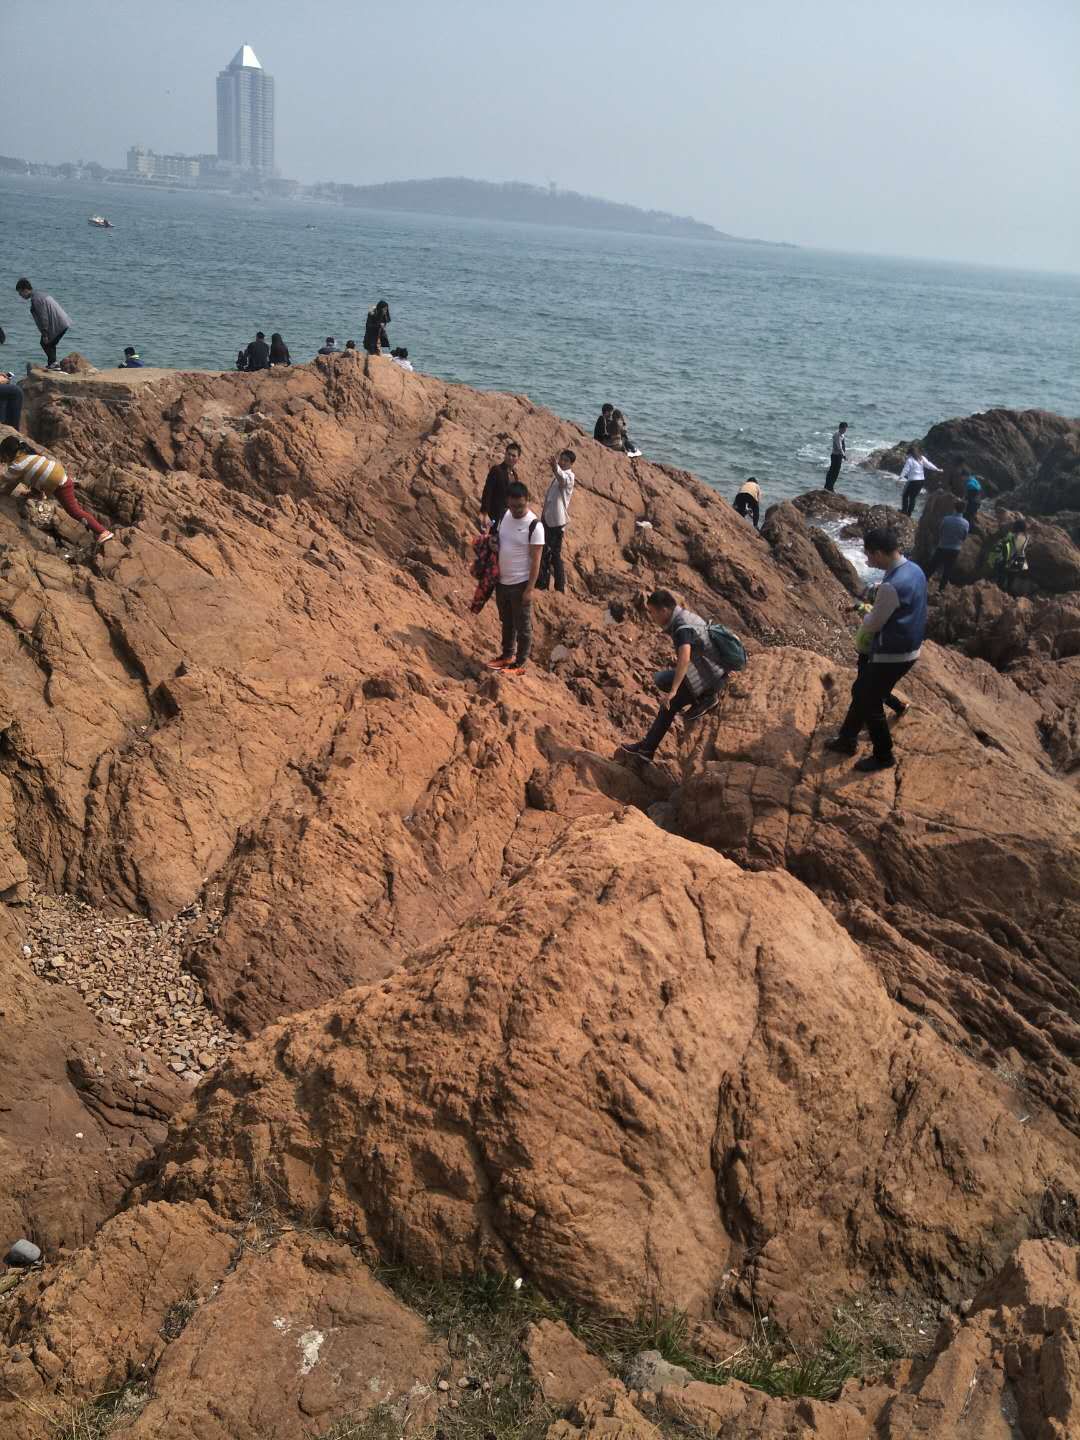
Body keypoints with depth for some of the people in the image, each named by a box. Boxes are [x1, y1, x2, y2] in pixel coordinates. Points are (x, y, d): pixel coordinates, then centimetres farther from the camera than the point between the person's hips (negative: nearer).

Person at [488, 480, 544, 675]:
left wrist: (530, 589, -18)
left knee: (522, 625, 8)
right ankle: (507, 655, 38)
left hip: (520, 584, -7)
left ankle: (520, 663, 20)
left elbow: (535, 561, -17)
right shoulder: (504, 516, 1)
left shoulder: (534, 526, -19)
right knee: (506, 621, 22)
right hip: (502, 581, 7)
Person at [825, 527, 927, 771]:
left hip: (892, 656, -9)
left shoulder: (892, 586, -31)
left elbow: (873, 624, -16)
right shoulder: (914, 570, 0)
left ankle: (884, 757, 26)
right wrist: (872, 613, 0)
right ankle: (847, 739, 39)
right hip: (906, 648, 9)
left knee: (870, 704, 9)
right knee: (861, 692, 23)